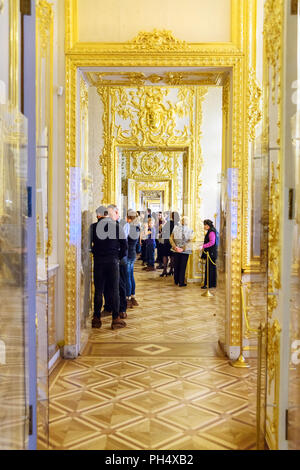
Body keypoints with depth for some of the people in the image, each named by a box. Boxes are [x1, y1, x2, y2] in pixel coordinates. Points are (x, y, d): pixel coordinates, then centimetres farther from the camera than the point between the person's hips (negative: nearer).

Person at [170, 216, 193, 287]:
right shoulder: (190, 230, -6)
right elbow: (189, 241, -13)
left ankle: (176, 281, 24)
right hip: (185, 251, -3)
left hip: (176, 250, 3)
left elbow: (171, 238, -3)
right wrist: (183, 248, -14)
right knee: (183, 267, 4)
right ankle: (181, 283, 5)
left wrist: (175, 247, -7)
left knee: (176, 266, 14)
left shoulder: (176, 228, 1)